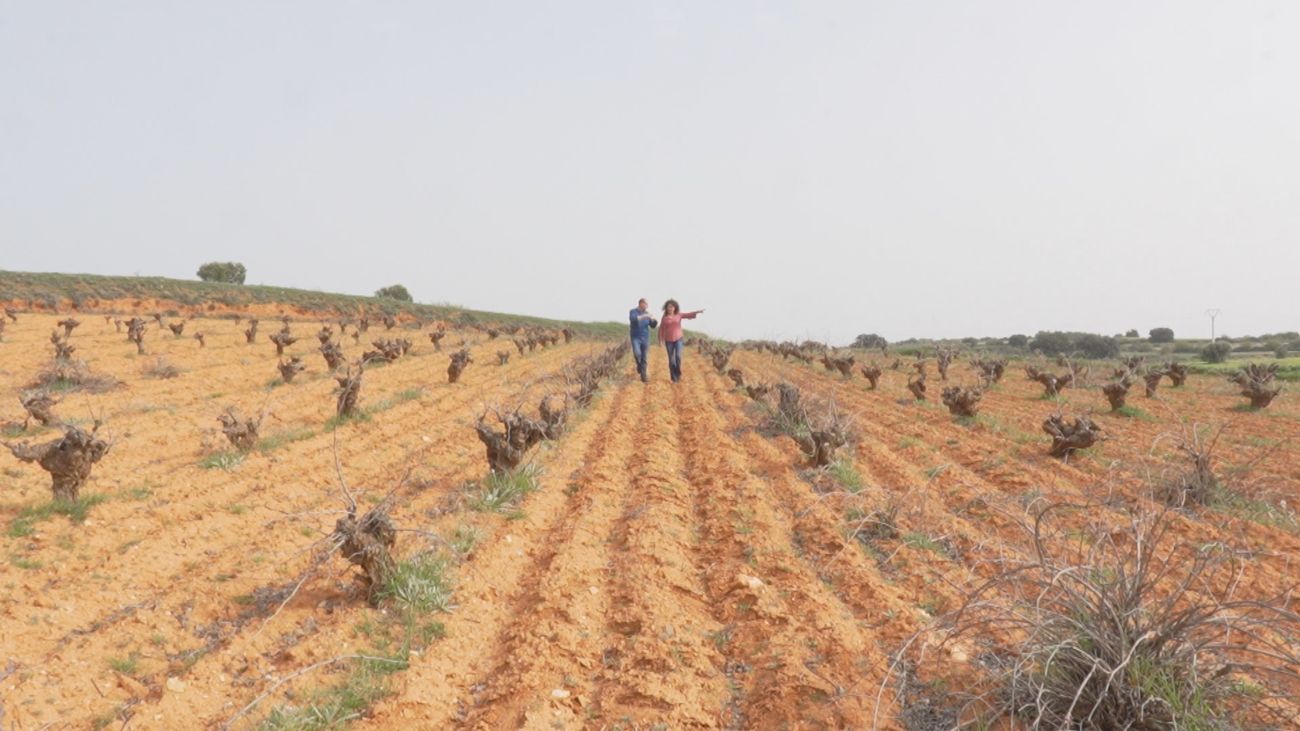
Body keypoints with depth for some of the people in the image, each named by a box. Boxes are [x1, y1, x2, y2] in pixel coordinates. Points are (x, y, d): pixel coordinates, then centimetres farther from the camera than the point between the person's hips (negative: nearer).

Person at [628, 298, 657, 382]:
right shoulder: (633, 312, -6)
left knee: (644, 357, 2)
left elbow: (653, 325, 5)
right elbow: (633, 319, -28)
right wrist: (644, 316, -36)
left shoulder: (646, 314, 6)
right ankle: (639, 365, 6)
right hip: (635, 338, -3)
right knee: (637, 353, -25)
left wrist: (653, 320, -17)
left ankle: (643, 376, 7)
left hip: (645, 338, 3)